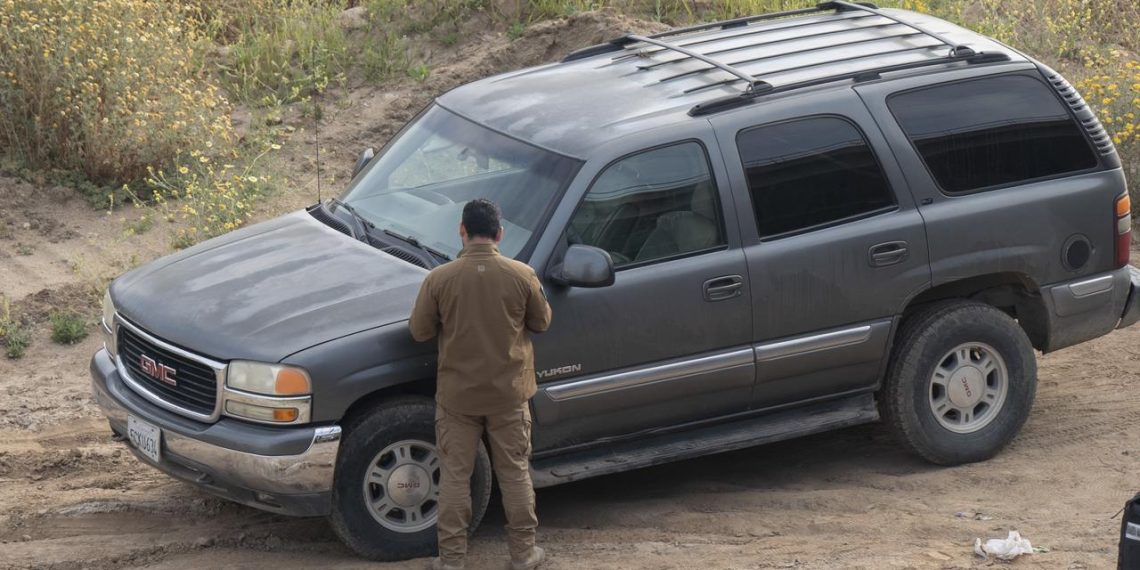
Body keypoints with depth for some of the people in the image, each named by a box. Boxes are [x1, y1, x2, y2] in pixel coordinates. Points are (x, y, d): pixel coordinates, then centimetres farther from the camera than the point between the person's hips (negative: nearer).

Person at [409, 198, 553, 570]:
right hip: (508, 394, 1)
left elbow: (419, 332, -4)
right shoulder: (522, 275, -10)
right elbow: (541, 322, 4)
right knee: (515, 473, 13)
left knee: (454, 476, 9)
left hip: (457, 395, -1)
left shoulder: (439, 279, -12)